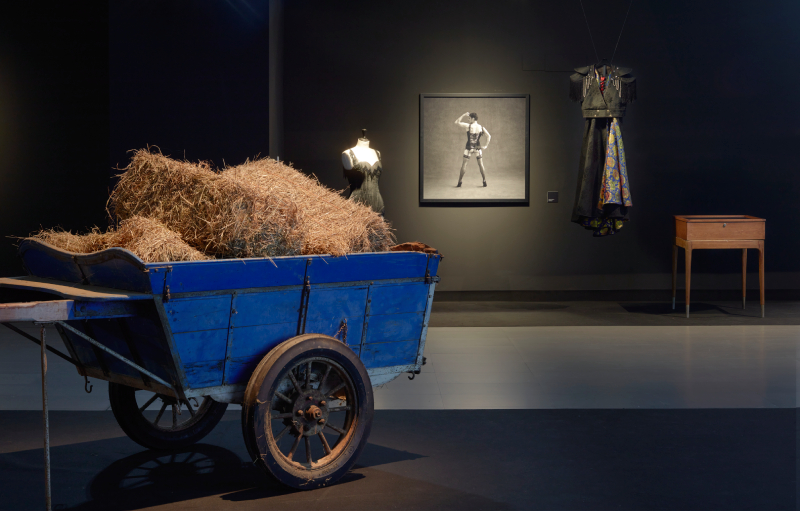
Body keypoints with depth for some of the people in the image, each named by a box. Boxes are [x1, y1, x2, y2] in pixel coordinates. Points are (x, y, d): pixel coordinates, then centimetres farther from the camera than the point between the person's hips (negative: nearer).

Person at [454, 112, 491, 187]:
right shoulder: (481, 128, -2)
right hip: (478, 148, 3)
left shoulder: (468, 126, -13)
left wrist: (463, 115, -1)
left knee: (464, 165, 5)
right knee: (481, 165, 10)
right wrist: (486, 146, 2)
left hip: (469, 148, -3)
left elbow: (457, 122, -9)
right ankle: (484, 182, 9)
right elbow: (489, 136, -2)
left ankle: (459, 182, 5)